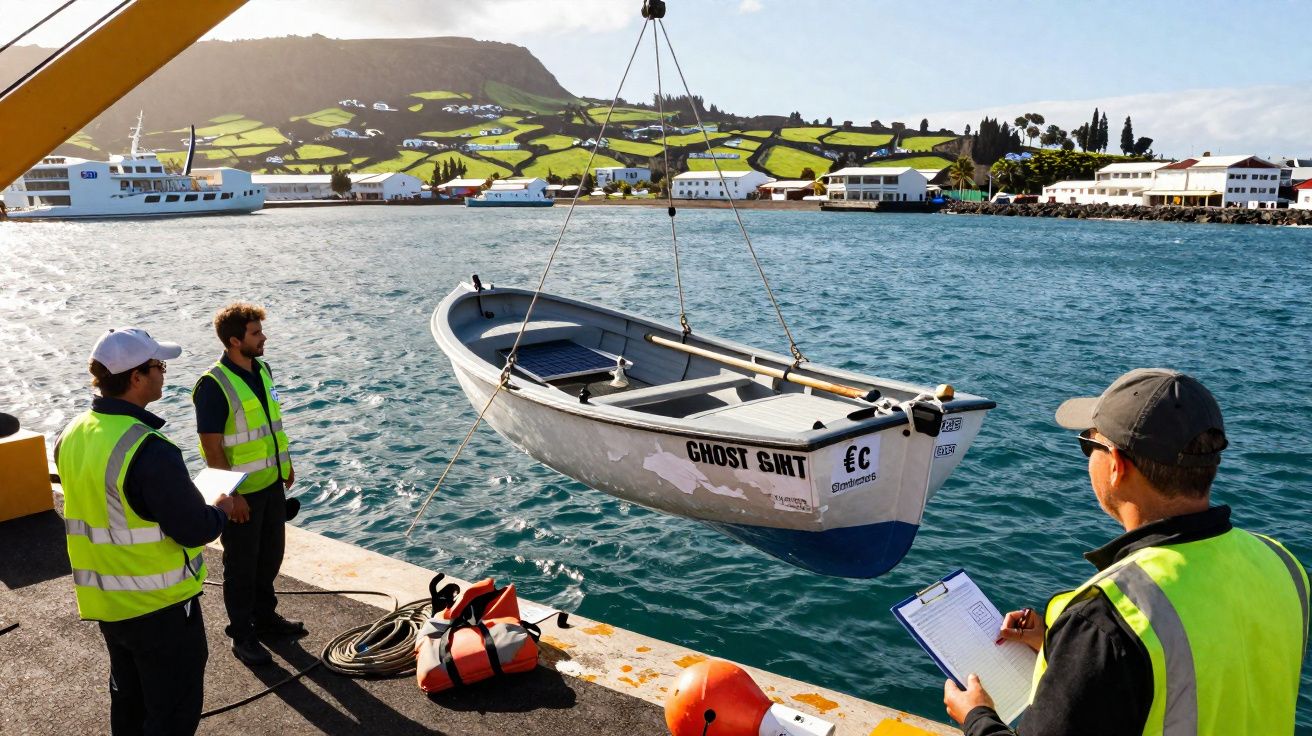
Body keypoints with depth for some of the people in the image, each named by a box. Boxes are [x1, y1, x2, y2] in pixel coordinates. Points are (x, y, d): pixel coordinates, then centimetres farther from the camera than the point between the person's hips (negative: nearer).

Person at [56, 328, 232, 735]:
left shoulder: (73, 436, -1)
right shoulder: (149, 450, -29)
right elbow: (195, 530, -25)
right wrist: (221, 508, -4)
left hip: (105, 601, 8)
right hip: (159, 606, -8)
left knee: (128, 696, 25)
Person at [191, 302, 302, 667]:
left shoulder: (262, 370, 4)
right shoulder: (213, 386, -21)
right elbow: (211, 447, -20)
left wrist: (285, 463, 18)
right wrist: (232, 495, -20)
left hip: (272, 483, 8)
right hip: (242, 492, -8)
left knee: (271, 555, 20)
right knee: (241, 565, 7)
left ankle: (265, 616, 38)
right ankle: (242, 635, 22)